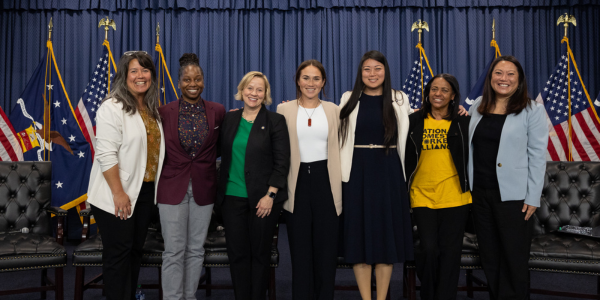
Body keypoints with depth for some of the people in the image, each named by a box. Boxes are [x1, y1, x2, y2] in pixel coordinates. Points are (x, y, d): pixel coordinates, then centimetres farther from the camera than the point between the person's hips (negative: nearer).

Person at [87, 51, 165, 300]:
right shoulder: (113, 108, -12)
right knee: (118, 253, 1)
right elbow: (106, 155, -18)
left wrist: (156, 187, 10)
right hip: (116, 195, -7)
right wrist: (118, 193, -21)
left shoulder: (152, 109, 11)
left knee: (136, 249, 15)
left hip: (145, 191, 7)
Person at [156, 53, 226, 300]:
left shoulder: (218, 111, 1)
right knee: (174, 251, 0)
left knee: (196, 250, 10)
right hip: (173, 188, -1)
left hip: (203, 188, 2)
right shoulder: (164, 112, -2)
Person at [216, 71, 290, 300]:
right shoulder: (229, 119, 10)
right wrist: (221, 191, 4)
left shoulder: (275, 121, -2)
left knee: (259, 253, 6)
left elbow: (282, 163, -6)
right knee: (237, 253, 6)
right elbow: (223, 154, 15)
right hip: (232, 197, 3)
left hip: (263, 199, -3)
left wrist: (270, 195, -12)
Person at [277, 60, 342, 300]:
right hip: (298, 182, 0)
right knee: (300, 249, 6)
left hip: (326, 180, 1)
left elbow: (340, 147, 8)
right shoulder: (284, 110, 5)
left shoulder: (333, 110, 8)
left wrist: (341, 184, 2)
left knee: (326, 246, 5)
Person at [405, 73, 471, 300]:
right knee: (428, 249, -5)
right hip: (422, 196, 0)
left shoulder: (463, 122, 5)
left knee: (450, 252, 4)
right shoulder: (414, 121, 6)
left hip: (454, 197, 0)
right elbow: (405, 157, 9)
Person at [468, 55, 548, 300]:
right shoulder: (478, 106, 8)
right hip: (480, 192, 5)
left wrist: (533, 197, -11)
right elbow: (469, 146, 18)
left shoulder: (532, 110, -4)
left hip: (513, 195, -4)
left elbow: (537, 156, -8)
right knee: (489, 255, 14)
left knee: (514, 258, 6)